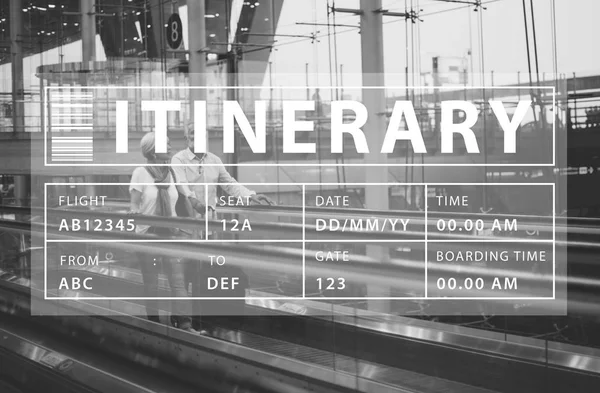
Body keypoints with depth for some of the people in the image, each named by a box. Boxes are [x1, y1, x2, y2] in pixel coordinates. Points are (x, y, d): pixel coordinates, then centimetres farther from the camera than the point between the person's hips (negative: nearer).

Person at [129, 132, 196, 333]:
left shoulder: (171, 173, 6)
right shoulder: (141, 173, -7)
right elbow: (134, 205, -6)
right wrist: (135, 213, -23)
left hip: (169, 233, 4)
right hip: (147, 234, -4)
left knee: (178, 279, -6)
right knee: (151, 283, 5)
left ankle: (182, 322, -8)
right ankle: (154, 323, 16)